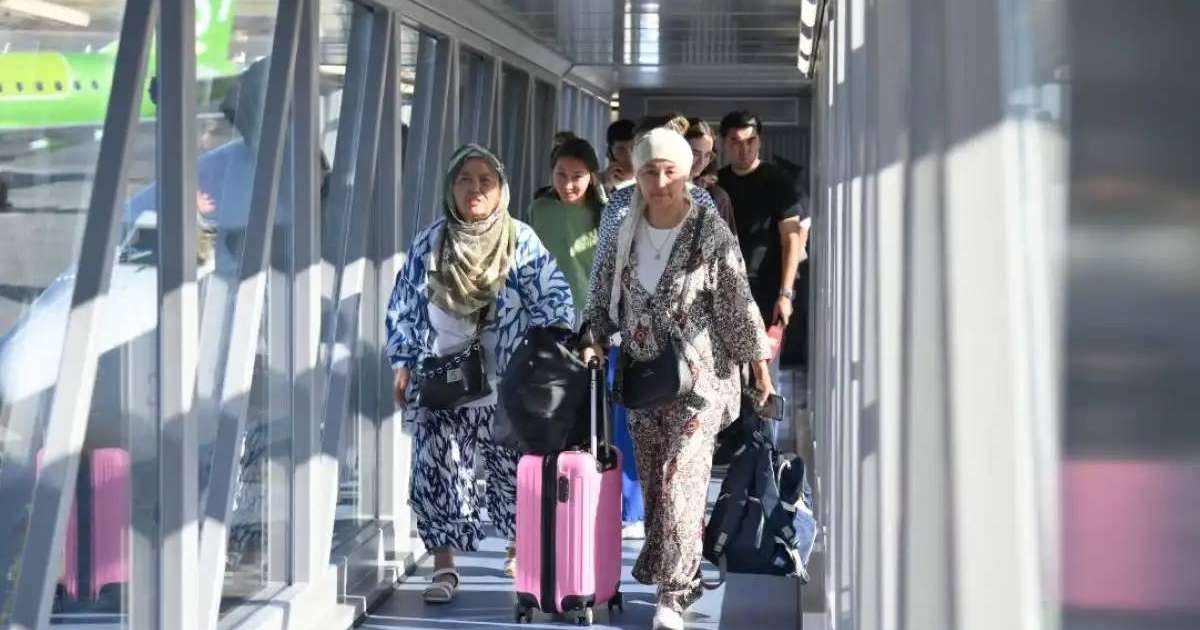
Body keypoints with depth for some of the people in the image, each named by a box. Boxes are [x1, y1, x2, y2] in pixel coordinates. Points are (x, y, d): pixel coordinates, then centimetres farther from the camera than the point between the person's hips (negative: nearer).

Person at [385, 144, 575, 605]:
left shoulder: (521, 240, -2)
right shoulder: (427, 244, 4)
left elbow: (553, 300, -3)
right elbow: (404, 308, 10)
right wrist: (404, 364, 5)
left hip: (506, 384, -1)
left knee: (513, 469, 6)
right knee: (436, 471, -4)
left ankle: (519, 546, 30)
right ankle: (443, 566, 6)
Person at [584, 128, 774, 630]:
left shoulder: (711, 233, -10)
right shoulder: (625, 234, 2)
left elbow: (737, 306, -7)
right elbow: (604, 295, 13)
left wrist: (759, 367, -3)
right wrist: (593, 339, -2)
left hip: (698, 377, -5)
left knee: (681, 479, -11)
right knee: (652, 482, 10)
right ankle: (679, 575, 25)